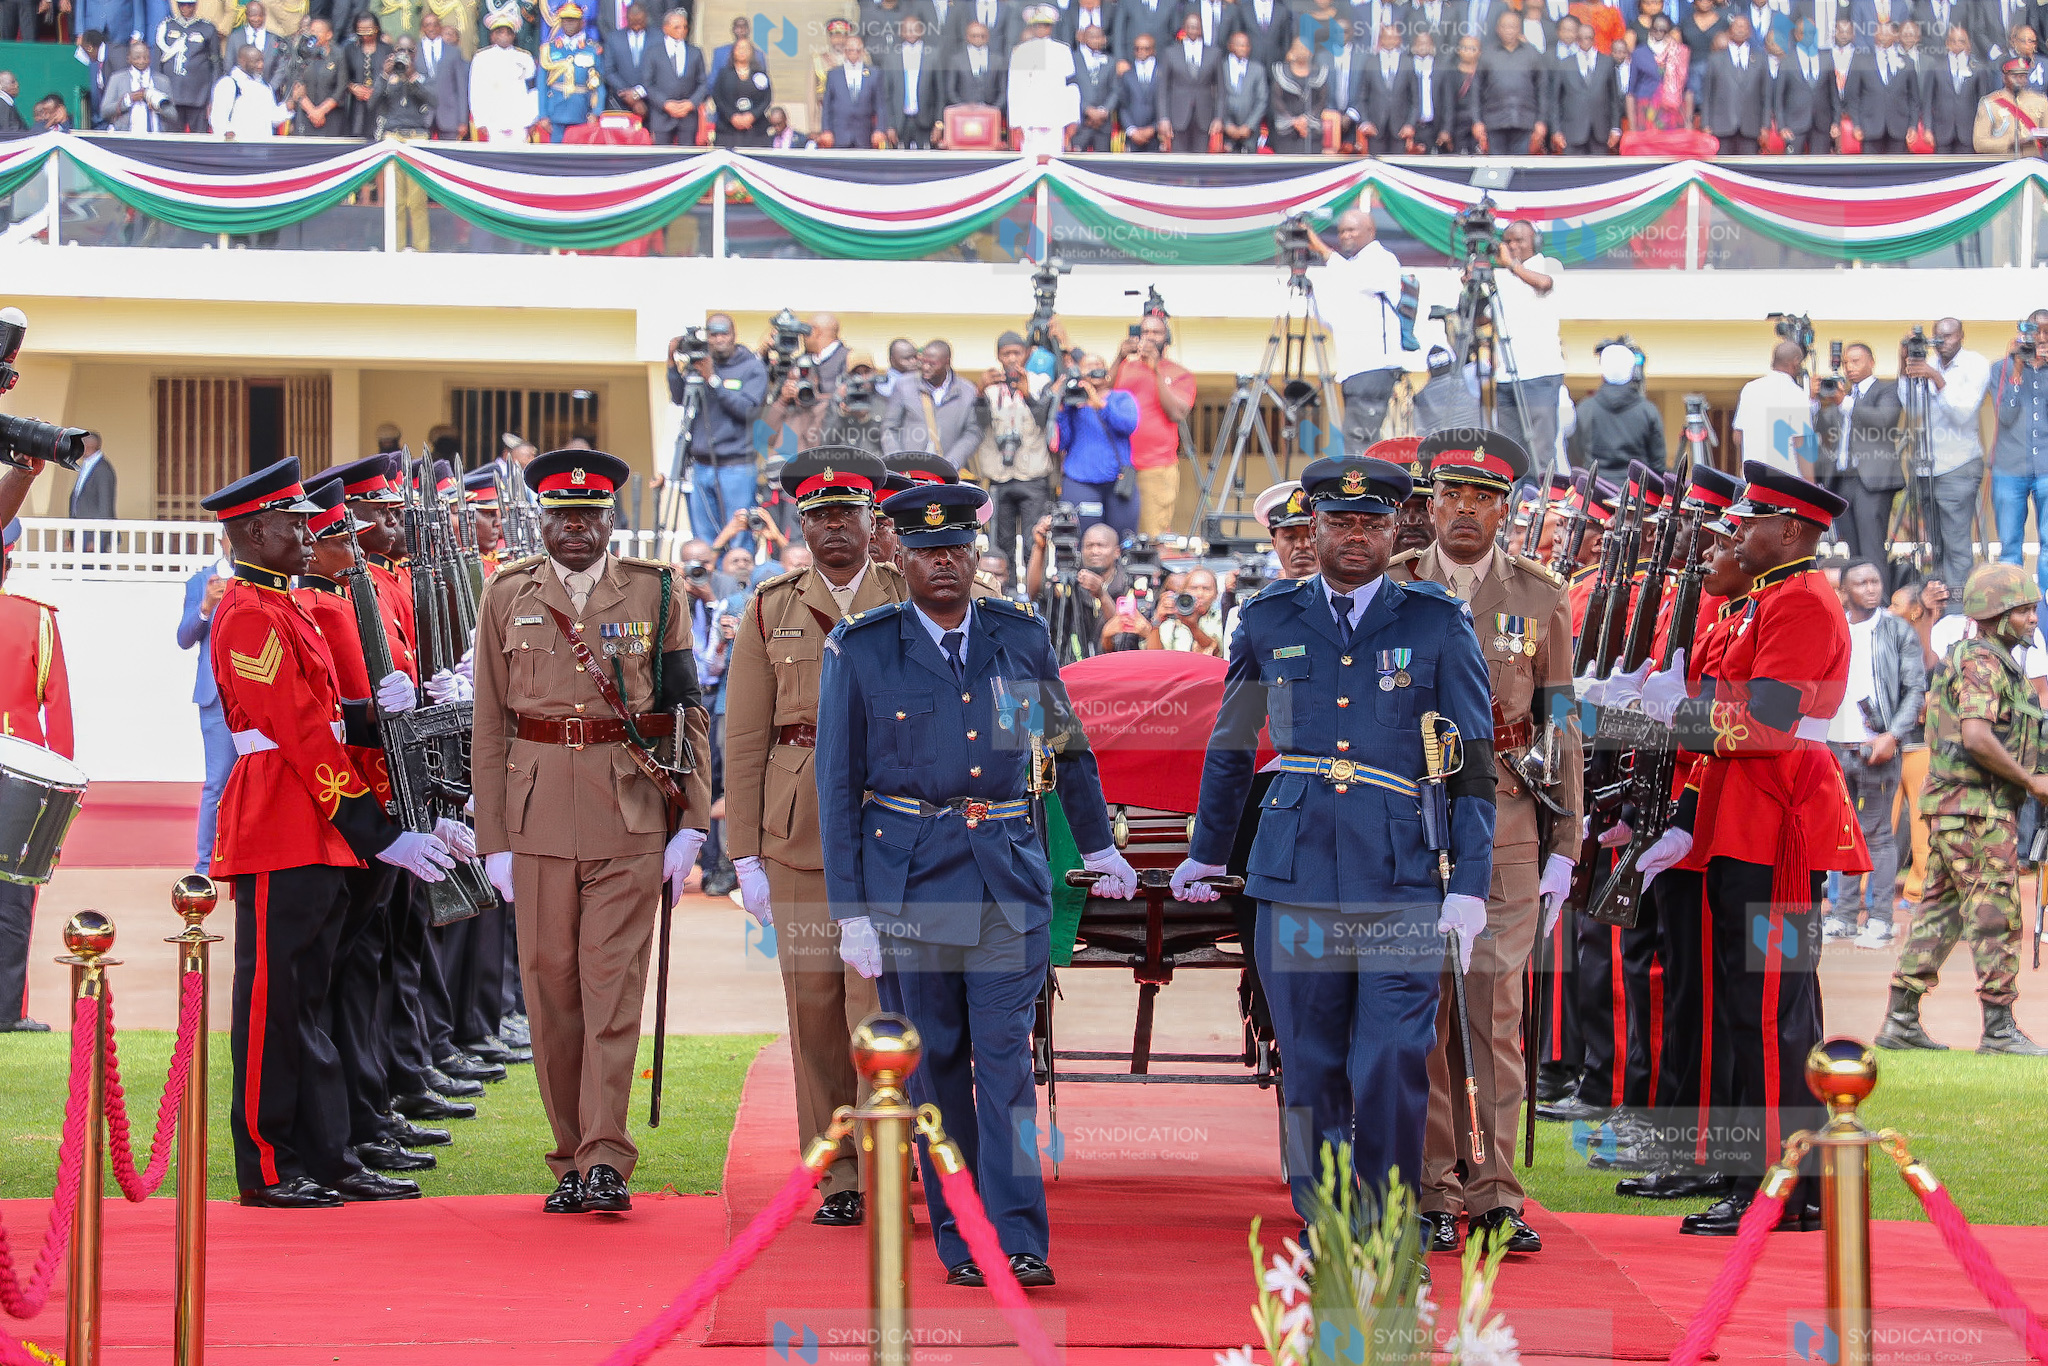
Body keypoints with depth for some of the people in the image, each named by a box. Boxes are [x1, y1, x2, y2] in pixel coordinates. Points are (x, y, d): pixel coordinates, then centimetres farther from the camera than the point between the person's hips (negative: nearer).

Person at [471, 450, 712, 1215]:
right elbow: (490, 725, 9)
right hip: (539, 817, 2)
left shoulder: (654, 594, 5)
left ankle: (606, 1161, -10)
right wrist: (494, 839, 4)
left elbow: (689, 714, 6)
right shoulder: (508, 599, 9)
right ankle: (571, 1160, 12)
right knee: (550, 986, 4)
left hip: (631, 814, -2)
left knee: (614, 986, -8)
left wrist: (691, 826, -1)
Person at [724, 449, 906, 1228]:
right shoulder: (770, 614, 8)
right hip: (799, 834, 2)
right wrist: (746, 855, 1)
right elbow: (744, 740, 6)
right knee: (813, 1003, 3)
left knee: (878, 997, -10)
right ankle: (837, 1178, 13)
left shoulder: (911, 607, 5)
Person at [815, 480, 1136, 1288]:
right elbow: (838, 787, 0)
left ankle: (1020, 1241, -10)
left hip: (1009, 873, 1)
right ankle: (960, 1242, 12)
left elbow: (1068, 744, 22)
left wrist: (1097, 846, 29)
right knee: (935, 1062, 4)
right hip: (909, 877, -1)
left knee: (1006, 1056, -7)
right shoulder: (861, 650, -1)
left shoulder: (1021, 638, 6)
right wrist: (850, 910, -5)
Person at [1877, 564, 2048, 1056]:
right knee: (1996, 917, -6)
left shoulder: (1983, 660, 18)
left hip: (1950, 807, 10)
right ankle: (1999, 1029, -4)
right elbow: (1976, 737, -26)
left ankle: (1901, 1020, 12)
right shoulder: (1982, 663, -14)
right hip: (1978, 807, -10)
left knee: (1940, 912, 11)